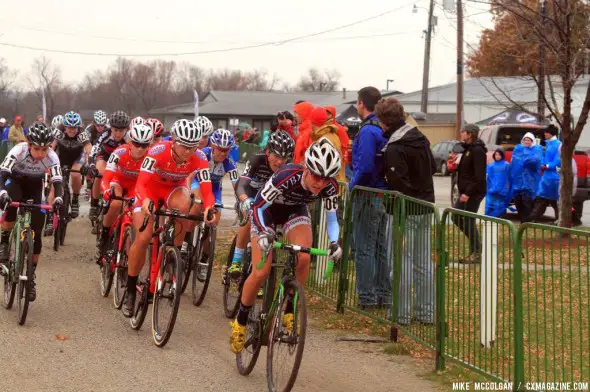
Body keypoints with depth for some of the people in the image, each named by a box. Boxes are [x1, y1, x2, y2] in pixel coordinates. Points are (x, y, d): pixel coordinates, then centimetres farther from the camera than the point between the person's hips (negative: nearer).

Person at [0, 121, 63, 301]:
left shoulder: (52, 157, -29)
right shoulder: (19, 150, -33)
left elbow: (57, 181, -35)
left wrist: (58, 198, -57)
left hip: (34, 185, 2)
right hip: (15, 180, -2)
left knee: (36, 232, -6)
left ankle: (31, 275, 6)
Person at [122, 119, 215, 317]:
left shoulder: (199, 158, -27)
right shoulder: (158, 152, -34)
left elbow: (207, 189, -30)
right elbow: (141, 183, -40)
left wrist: (208, 207, -52)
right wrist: (145, 201, -60)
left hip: (174, 188, 2)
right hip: (151, 188, -2)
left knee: (182, 206, -35)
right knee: (143, 238, -17)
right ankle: (130, 291, 1)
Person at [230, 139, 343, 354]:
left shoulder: (330, 187, -28)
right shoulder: (287, 176, -39)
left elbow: (331, 218, -13)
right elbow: (258, 206, -31)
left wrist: (334, 242, -32)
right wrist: (264, 234, -47)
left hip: (295, 210, 3)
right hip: (266, 209, -3)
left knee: (303, 257, -26)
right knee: (261, 273, -13)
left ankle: (289, 311, -7)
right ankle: (240, 322, 10)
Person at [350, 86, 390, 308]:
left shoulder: (368, 131, -17)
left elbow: (365, 167, -24)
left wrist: (352, 186, -10)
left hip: (368, 196, -8)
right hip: (385, 196, 8)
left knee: (364, 248, -2)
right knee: (381, 247, 14)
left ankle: (366, 297, 0)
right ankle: (384, 295, 19)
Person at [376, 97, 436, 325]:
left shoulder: (394, 149, -18)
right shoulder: (421, 139, 8)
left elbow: (399, 185, -22)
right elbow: (433, 168, 18)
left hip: (406, 210, -8)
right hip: (426, 207, 8)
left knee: (403, 261, -1)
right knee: (424, 261, 11)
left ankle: (402, 313, 2)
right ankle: (426, 312, 16)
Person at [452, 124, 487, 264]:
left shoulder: (477, 150, -16)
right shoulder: (469, 148, 15)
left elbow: (479, 176, -22)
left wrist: (468, 193, -24)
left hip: (474, 192, -10)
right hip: (466, 191, 10)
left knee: (468, 221, -5)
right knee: (456, 216, 12)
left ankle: (476, 253, 4)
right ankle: (475, 242, 19)